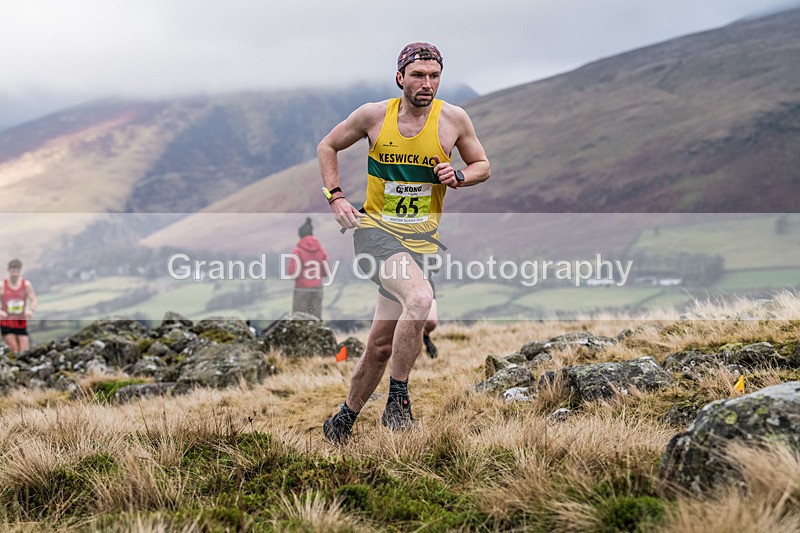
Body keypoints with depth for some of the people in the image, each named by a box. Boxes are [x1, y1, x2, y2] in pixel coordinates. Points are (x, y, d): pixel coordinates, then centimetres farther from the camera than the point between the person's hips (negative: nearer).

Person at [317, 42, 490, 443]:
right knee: (421, 297, -31)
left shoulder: (453, 119, 0)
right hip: (374, 229, -2)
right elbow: (327, 146, 12)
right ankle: (397, 400, -17)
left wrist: (458, 178, -9)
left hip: (421, 240, 3)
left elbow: (482, 165, 13)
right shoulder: (374, 115, -2)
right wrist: (335, 197, 1)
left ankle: (345, 418, 25)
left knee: (381, 346, 4)